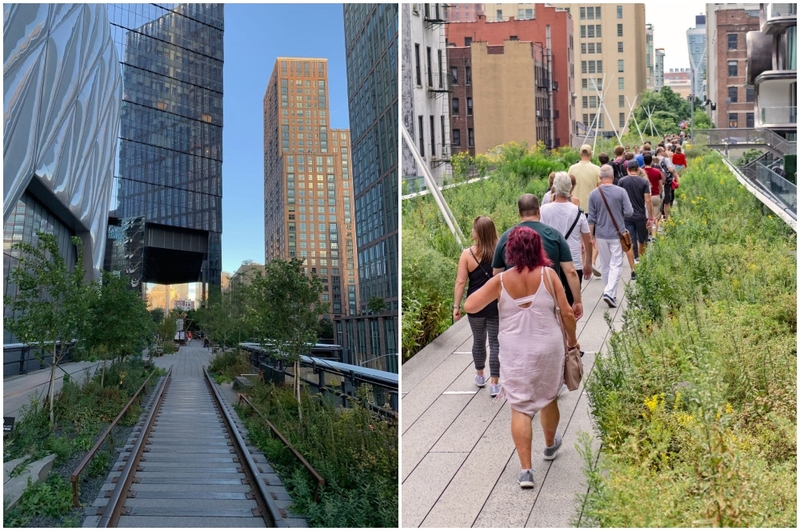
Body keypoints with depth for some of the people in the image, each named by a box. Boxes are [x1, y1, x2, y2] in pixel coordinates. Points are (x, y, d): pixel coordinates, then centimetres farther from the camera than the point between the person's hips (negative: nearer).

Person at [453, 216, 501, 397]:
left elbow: (461, 282, -9)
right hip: (497, 304, 0)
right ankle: (494, 384, 4)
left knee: (478, 340, 18)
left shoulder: (467, 254, -9)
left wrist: (456, 306, -3)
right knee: (495, 343, 4)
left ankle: (480, 376, 35)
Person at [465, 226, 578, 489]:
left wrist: (487, 288, 8)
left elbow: (469, 306, -9)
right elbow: (567, 313, -5)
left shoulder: (501, 280, -10)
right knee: (549, 399, 24)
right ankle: (550, 445, 47)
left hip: (515, 353, -1)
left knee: (520, 408, 5)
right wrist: (572, 340, 12)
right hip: (548, 349, 1)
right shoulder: (549, 275, -9)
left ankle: (525, 470, 1)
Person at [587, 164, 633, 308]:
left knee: (605, 266, 13)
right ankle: (609, 292, -15)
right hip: (617, 234, -2)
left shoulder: (593, 194, -3)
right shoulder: (621, 192, -8)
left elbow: (591, 218, 0)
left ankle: (610, 293, 22)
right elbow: (629, 212, -10)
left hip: (601, 235, 2)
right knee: (616, 265, 1)